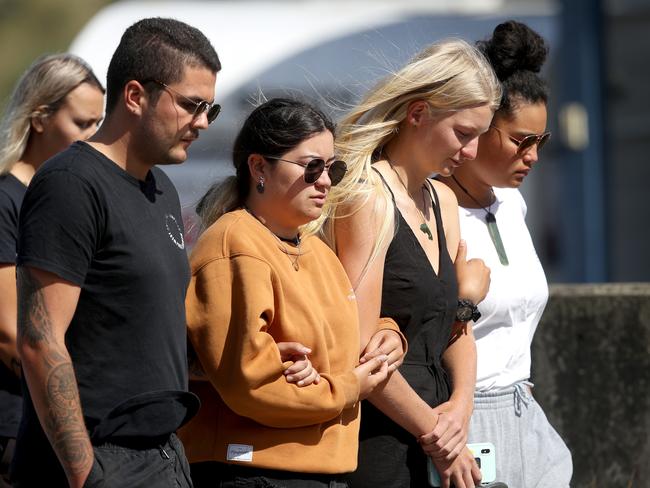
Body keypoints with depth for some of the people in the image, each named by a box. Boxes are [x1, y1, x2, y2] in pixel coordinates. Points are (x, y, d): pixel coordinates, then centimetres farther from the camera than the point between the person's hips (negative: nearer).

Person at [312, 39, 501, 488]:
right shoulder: (367, 197, -12)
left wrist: (459, 405, -3)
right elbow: (358, 348, -17)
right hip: (373, 449, -8)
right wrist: (432, 431, -10)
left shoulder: (442, 202, 15)